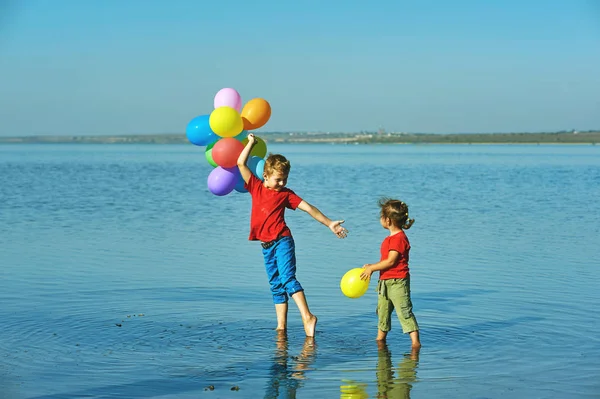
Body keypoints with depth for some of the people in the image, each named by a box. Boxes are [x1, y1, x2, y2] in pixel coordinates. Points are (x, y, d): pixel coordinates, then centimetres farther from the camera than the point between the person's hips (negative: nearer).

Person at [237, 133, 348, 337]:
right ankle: (281, 326, 10)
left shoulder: (286, 194, 4)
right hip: (266, 245, 4)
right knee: (276, 285, 8)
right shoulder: (256, 187, 9)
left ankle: (307, 317, -25)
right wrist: (251, 142, 10)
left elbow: (308, 208, 3)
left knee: (287, 278, -18)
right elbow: (241, 163, 7)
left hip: (282, 240, -4)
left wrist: (329, 223, 0)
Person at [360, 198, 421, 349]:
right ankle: (380, 339, 30)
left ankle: (415, 341, -10)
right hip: (385, 282, 10)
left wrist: (371, 268, -15)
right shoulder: (391, 238, 14)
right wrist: (371, 266, 8)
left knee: (404, 312, -10)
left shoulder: (399, 238, -18)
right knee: (382, 312, 18)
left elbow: (391, 261, -22)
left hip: (398, 281, -10)